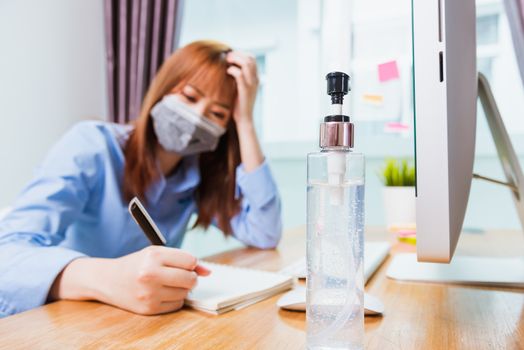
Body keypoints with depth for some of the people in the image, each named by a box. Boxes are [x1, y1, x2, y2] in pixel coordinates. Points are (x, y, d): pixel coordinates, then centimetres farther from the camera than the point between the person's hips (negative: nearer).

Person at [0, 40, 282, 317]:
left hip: (147, 326, 3)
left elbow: (265, 235, -10)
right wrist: (106, 279, -44)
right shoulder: (93, 145, -13)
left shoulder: (200, 173, 1)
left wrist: (245, 122, -12)